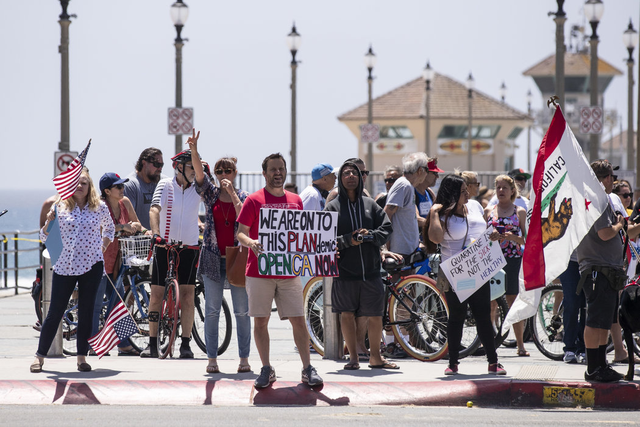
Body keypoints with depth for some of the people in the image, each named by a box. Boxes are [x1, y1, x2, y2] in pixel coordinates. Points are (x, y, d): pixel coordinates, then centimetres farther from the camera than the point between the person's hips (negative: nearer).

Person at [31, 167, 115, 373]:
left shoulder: (100, 208, 3)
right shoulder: (60, 207, 1)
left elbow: (109, 229, 22)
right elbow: (45, 237, 6)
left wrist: (103, 247, 8)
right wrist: (48, 223, -13)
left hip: (92, 266, 1)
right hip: (65, 266, 0)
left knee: (86, 312, 1)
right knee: (55, 312, 0)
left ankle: (82, 357, 9)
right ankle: (40, 356, 10)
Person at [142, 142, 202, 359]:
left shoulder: (197, 189, 5)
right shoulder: (165, 185, -2)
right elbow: (155, 209, -14)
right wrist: (156, 233, -31)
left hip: (188, 248, 1)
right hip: (164, 246, -1)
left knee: (187, 294, -4)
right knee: (156, 293, -1)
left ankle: (185, 344, 1)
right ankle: (152, 344, 5)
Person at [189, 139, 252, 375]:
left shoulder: (243, 196, 6)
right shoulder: (210, 193, 7)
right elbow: (199, 172, -8)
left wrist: (232, 192, -13)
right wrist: (194, 149, -24)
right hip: (213, 258, 1)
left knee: (242, 311, 1)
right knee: (212, 311, 0)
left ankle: (244, 358, 7)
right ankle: (212, 359, 3)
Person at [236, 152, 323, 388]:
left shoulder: (295, 201, 12)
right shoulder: (254, 200, -1)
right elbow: (240, 232, -4)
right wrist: (251, 242, -25)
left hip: (288, 272, 2)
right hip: (259, 271, -2)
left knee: (299, 320, -1)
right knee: (260, 321, 1)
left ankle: (308, 369, 4)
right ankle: (266, 369, 10)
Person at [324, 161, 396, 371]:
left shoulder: (370, 204, 10)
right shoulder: (333, 207, 3)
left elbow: (386, 228, 6)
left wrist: (370, 235, -13)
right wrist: (348, 240, -17)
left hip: (370, 269, 2)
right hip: (344, 270, -1)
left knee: (375, 315, 1)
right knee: (347, 314, 3)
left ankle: (375, 357, 14)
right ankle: (353, 357, 14)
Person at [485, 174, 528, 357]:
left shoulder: (520, 212, 8)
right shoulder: (489, 211, 12)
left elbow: (526, 239, 7)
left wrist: (514, 238, -13)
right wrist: (489, 237, -7)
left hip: (513, 260, -1)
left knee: (514, 302, -2)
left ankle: (520, 345, 3)